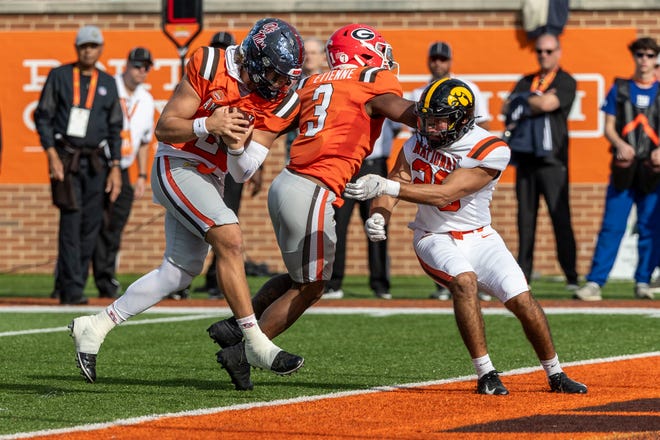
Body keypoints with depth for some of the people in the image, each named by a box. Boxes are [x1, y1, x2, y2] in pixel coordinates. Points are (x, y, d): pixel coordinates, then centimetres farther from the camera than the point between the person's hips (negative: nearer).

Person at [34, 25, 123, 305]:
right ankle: (71, 289, -14)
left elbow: (114, 128, 14)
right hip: (66, 157, -4)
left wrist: (115, 167, 6)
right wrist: (52, 154, -11)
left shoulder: (108, 83, 12)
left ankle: (68, 287, 10)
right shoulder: (59, 76, 3)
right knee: (71, 220, -13)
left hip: (96, 161, 4)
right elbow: (42, 116, 0)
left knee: (91, 224, 1)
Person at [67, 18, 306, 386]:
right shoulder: (210, 66, -17)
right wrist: (208, 126, -31)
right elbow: (164, 127, -15)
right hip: (177, 166, -7)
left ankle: (94, 327, 20)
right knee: (230, 239, -23)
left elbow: (242, 173, -3)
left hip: (210, 180, 7)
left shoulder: (281, 102, -4)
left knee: (182, 271, 9)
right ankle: (256, 344, -20)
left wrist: (237, 147, -24)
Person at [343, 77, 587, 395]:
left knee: (522, 300, -14)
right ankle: (486, 374, -25)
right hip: (434, 238, 1)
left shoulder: (491, 151, -21)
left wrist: (385, 186, -37)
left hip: (479, 238, -1)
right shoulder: (418, 143, -6)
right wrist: (378, 216, -31)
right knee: (464, 281, -30)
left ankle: (556, 375, 9)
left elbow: (445, 195, -29)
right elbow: (392, 186, -7)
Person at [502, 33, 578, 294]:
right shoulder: (527, 82, 20)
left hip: (552, 158, -6)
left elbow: (547, 104, -14)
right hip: (525, 155, 6)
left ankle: (571, 277, -9)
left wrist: (524, 101, 1)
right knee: (525, 218, 5)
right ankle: (523, 276, 8)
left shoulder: (566, 82, 2)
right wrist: (537, 101, -4)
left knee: (560, 217, -10)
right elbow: (507, 108, 9)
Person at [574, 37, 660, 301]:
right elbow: (609, 127, 8)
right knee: (612, 226, -6)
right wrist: (620, 144, -13)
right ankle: (595, 282, -9)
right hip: (623, 167, -1)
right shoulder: (620, 89, 10)